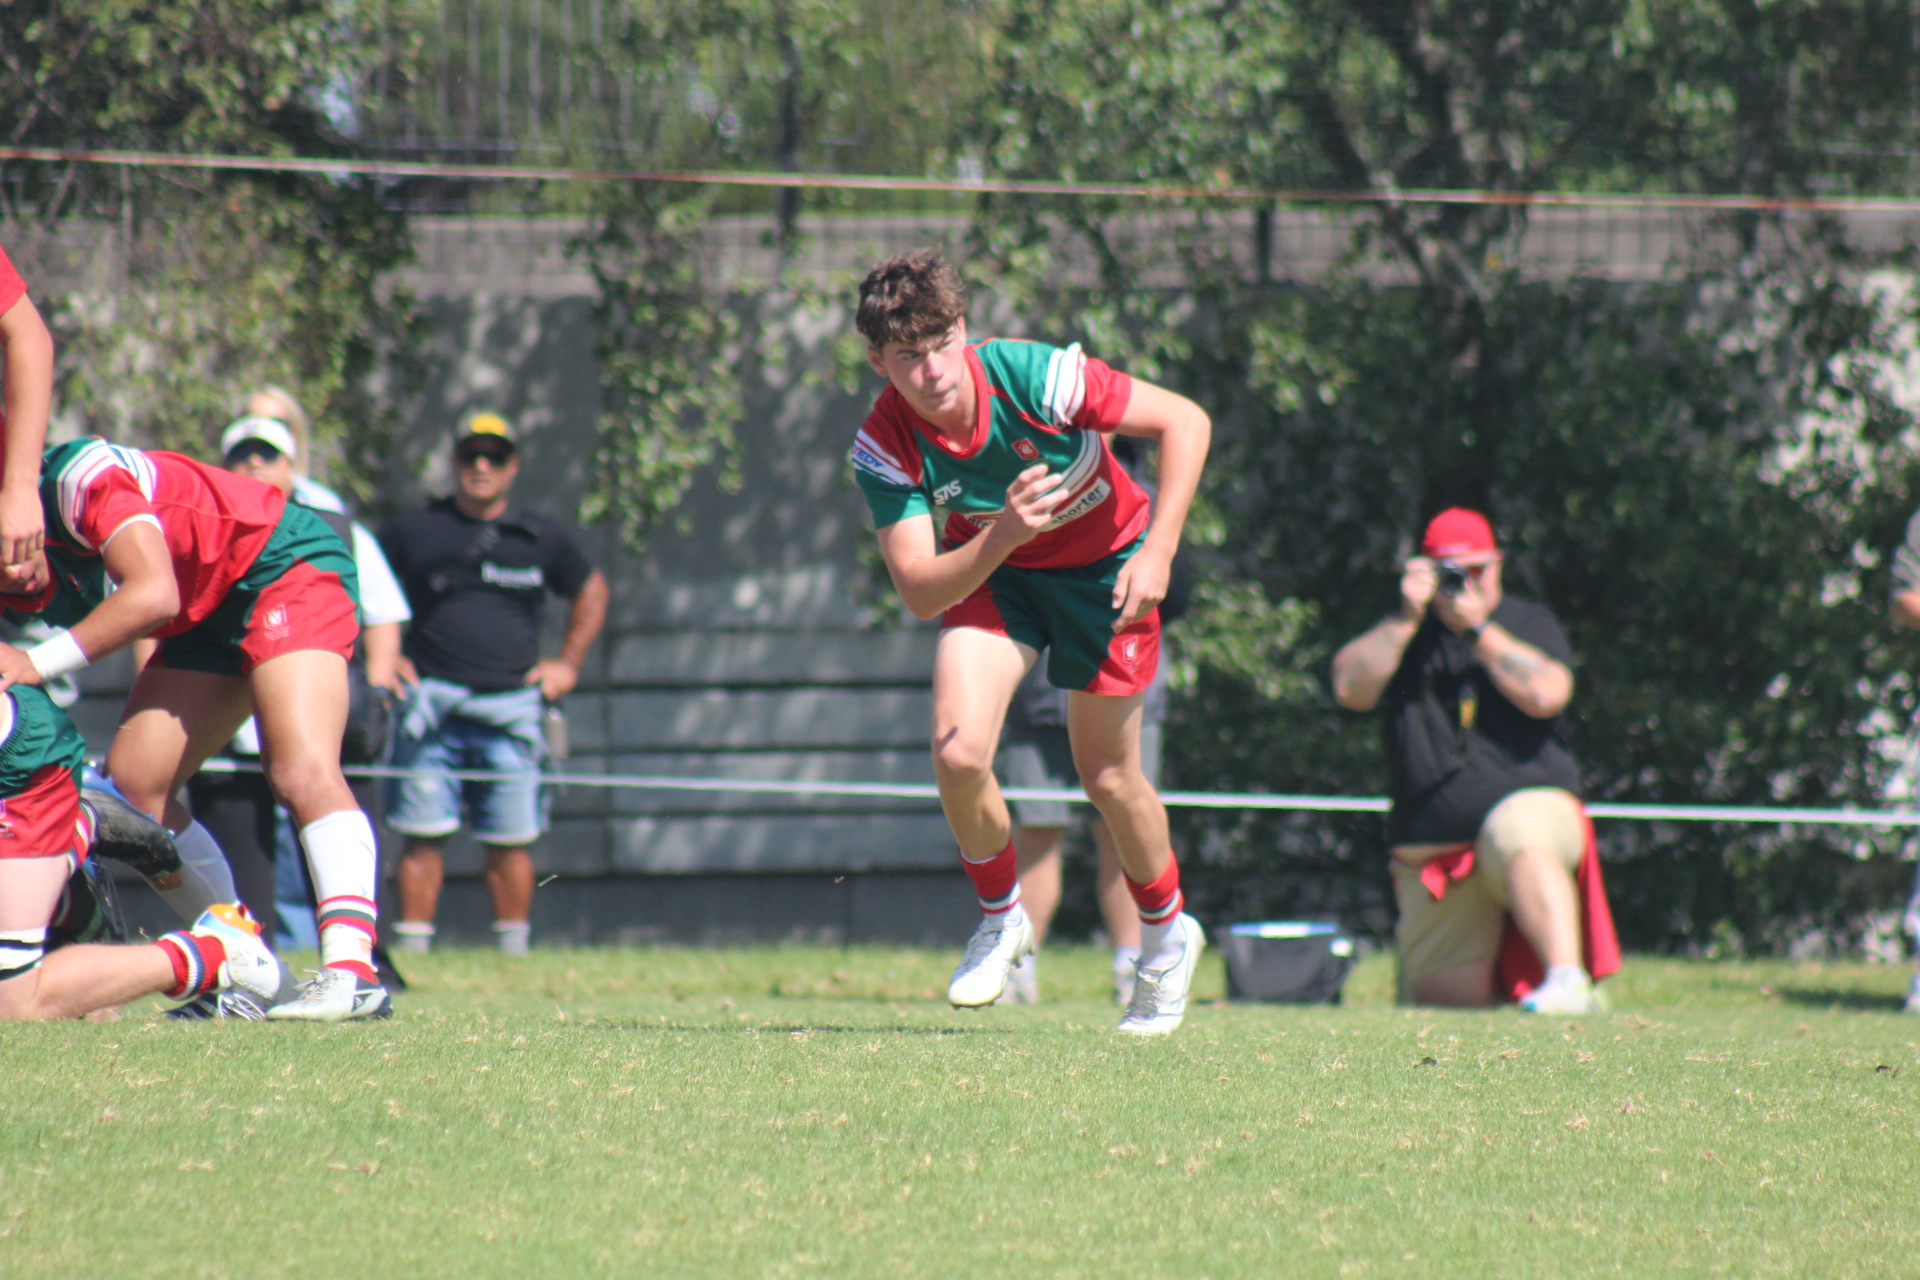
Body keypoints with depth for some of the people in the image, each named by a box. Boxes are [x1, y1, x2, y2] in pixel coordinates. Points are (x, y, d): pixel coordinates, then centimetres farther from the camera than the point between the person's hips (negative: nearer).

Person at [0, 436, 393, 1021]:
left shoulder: (79, 479, -28)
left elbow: (155, 594, -35)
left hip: (285, 569, -9)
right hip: (206, 618, 9)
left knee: (301, 773, -26)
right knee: (129, 783, 1)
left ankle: (352, 966, -36)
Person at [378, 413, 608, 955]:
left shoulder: (541, 538, 12)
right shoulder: (413, 530, 7)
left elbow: (591, 590, 27)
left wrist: (568, 663, 18)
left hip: (512, 705, 1)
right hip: (432, 702, -1)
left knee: (511, 840, -1)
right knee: (422, 837, -6)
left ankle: (514, 951, 6)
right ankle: (412, 949, -3)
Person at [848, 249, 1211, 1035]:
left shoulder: (1034, 377, -32)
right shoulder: (885, 447, -25)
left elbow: (1185, 422, -22)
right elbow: (918, 591, -27)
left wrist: (1158, 553, -29)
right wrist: (1001, 535, -45)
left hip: (1104, 566, -2)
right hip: (988, 569, 2)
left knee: (1108, 778, 4)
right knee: (959, 755, -18)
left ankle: (1166, 933, 32)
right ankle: (1001, 919, 11)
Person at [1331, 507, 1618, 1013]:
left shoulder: (1531, 623, 7)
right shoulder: (1406, 634, 13)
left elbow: (1546, 694, -13)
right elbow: (1349, 688, -3)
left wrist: (1478, 630, -13)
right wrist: (1406, 619, -10)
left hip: (1526, 799, -3)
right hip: (1432, 849, 3)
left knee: (1520, 839, -42)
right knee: (1447, 998, 1)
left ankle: (1568, 980, -51)